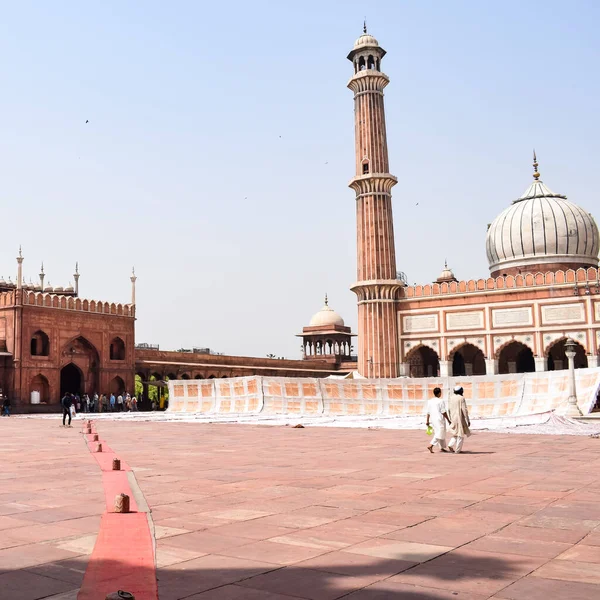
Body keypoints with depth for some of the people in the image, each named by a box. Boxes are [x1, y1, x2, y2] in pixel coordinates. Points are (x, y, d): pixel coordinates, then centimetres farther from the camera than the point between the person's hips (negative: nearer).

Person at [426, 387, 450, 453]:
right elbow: (443, 412, -13)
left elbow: (428, 412, 8)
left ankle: (442, 447, 23)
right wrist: (448, 420, -5)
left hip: (433, 420, 8)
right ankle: (430, 445, -20)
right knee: (439, 434, -6)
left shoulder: (430, 401, 7)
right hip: (439, 420, -7)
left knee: (438, 433, 17)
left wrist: (427, 421, 14)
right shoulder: (441, 401, -12)